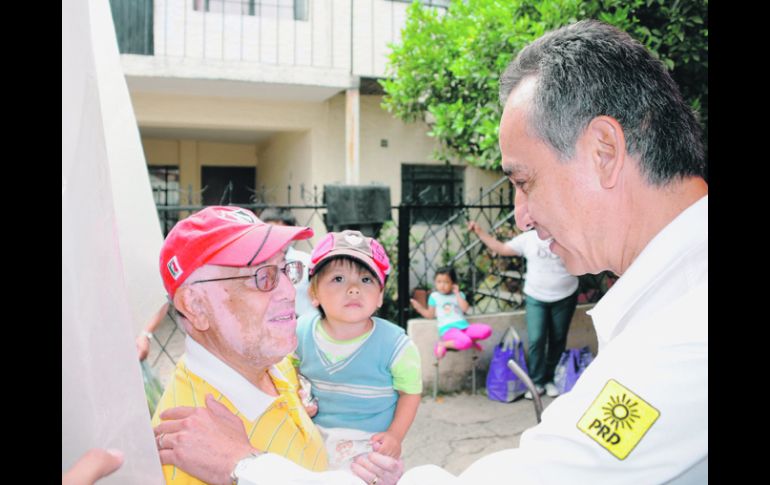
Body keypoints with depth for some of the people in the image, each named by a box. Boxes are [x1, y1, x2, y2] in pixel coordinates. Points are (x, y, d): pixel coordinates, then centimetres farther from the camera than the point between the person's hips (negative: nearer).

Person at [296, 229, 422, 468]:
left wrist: (395, 434, -13)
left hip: (373, 444, -3)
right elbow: (293, 373, 8)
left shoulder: (395, 345, -22)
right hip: (315, 441, 3)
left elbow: (410, 392, -7)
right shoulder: (302, 332, -13)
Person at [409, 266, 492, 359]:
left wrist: (457, 293, 0)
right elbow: (430, 314, 12)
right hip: (448, 329, -4)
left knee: (486, 330, -19)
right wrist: (419, 308, -3)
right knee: (465, 342, -35)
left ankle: (471, 341, 6)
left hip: (464, 326, 4)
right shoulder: (434, 296, 10)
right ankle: (442, 345, -12)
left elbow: (465, 308, -2)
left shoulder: (459, 295, 16)